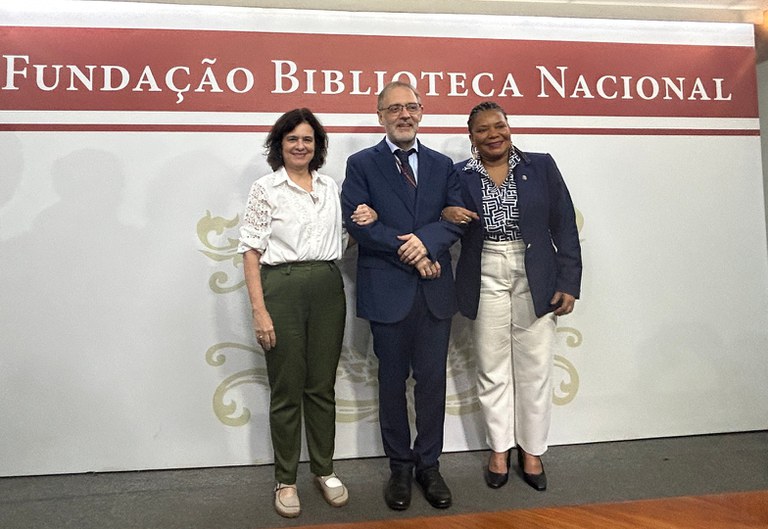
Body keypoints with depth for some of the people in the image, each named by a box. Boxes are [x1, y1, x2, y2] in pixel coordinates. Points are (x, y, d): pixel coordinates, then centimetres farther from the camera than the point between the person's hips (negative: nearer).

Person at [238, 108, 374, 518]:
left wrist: (364, 223, -2)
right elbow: (251, 252, -4)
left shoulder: (331, 188, 12)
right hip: (282, 288, -3)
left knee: (322, 385, 12)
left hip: (327, 288, 4)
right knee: (286, 389, 5)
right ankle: (285, 480, 21)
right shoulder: (265, 188, 0)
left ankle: (324, 469, 28)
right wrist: (259, 310, -12)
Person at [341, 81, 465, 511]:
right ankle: (400, 467, 26)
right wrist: (411, 254, -14)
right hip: (388, 290, -2)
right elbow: (358, 222, -9)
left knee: (433, 380, 8)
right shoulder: (361, 164, 3)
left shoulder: (442, 165, 12)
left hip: (435, 289, 2)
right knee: (393, 382, 10)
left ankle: (429, 465, 25)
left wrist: (427, 241, -19)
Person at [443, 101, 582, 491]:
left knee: (535, 368, 7)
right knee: (492, 370, 9)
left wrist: (568, 283, -4)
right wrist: (445, 216, -15)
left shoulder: (541, 166, 3)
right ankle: (499, 450, 27)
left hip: (536, 280, 0)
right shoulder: (458, 175, 3)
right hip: (486, 280, 1)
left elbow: (564, 226, 1)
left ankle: (531, 451, 26)